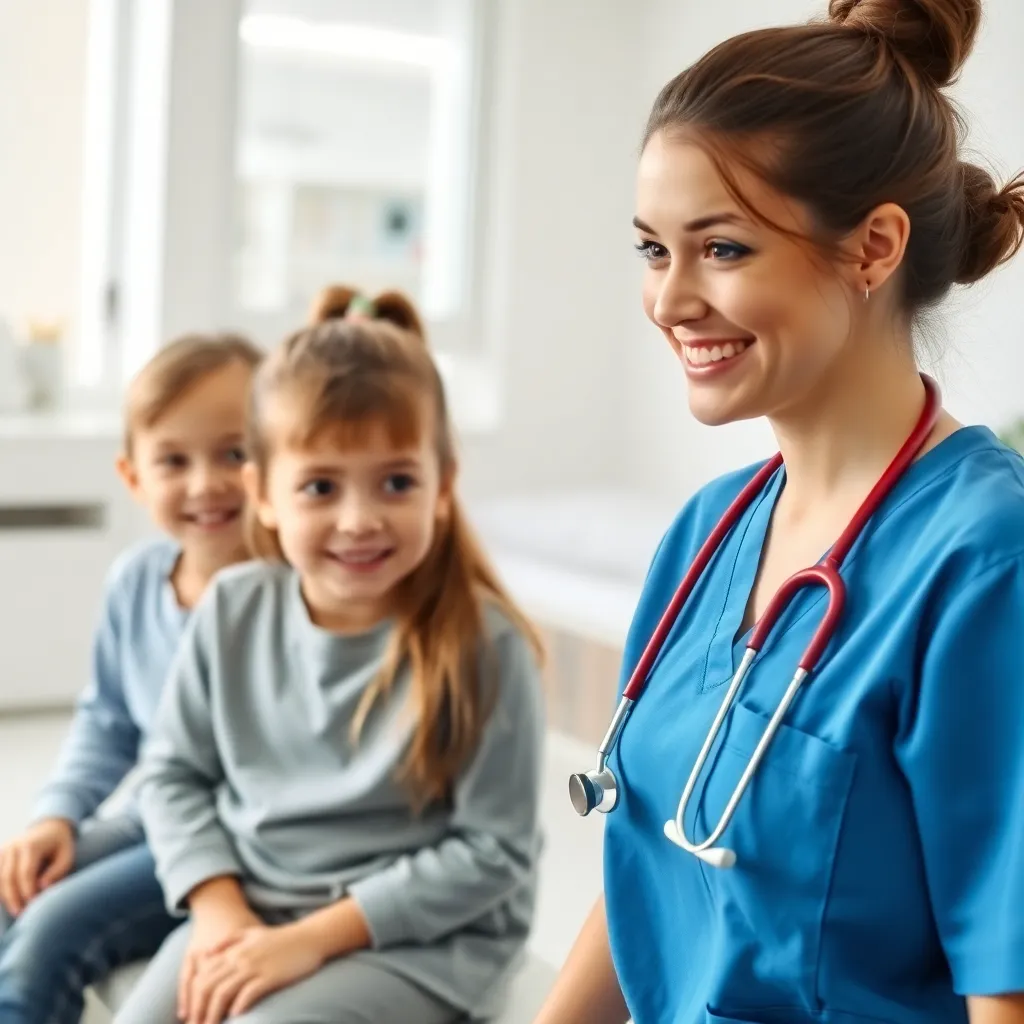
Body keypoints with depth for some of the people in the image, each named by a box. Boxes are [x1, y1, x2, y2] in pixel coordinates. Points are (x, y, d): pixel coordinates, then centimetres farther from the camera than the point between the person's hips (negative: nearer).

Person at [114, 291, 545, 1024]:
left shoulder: (484, 645, -17)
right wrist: (219, 908, -8)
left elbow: (493, 851, -14)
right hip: (248, 913, 5)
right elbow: (175, 772, 8)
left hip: (423, 937, -4)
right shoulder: (233, 613, -4)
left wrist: (315, 936, -17)